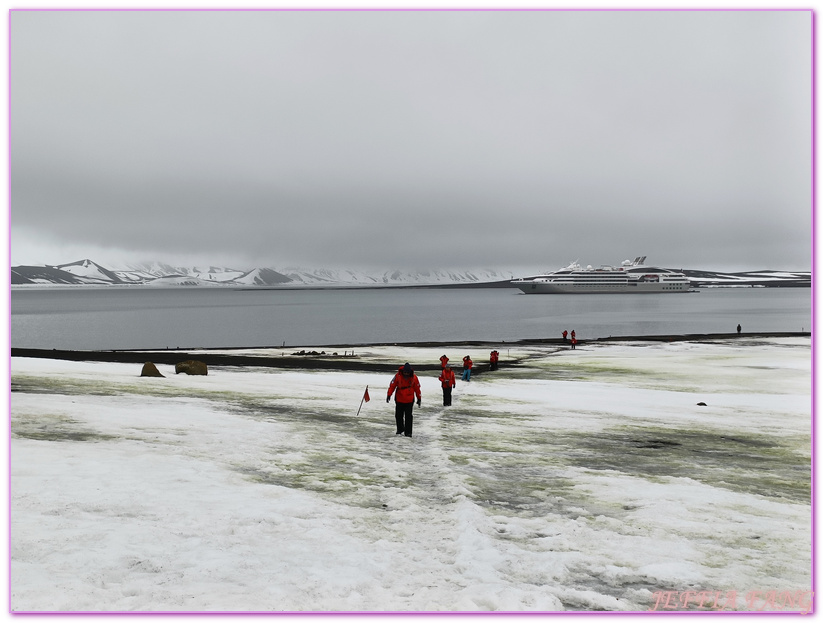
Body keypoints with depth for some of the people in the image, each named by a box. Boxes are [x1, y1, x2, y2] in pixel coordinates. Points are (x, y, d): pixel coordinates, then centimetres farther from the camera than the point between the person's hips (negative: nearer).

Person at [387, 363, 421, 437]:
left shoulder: (414, 377, -7)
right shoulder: (398, 376, -10)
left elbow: (417, 388, 4)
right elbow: (392, 385, -4)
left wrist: (419, 398, 8)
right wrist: (389, 394, -10)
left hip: (409, 400, -1)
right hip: (399, 399, 1)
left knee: (408, 416, -5)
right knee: (398, 415, 11)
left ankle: (408, 432, 2)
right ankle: (400, 429, 32)